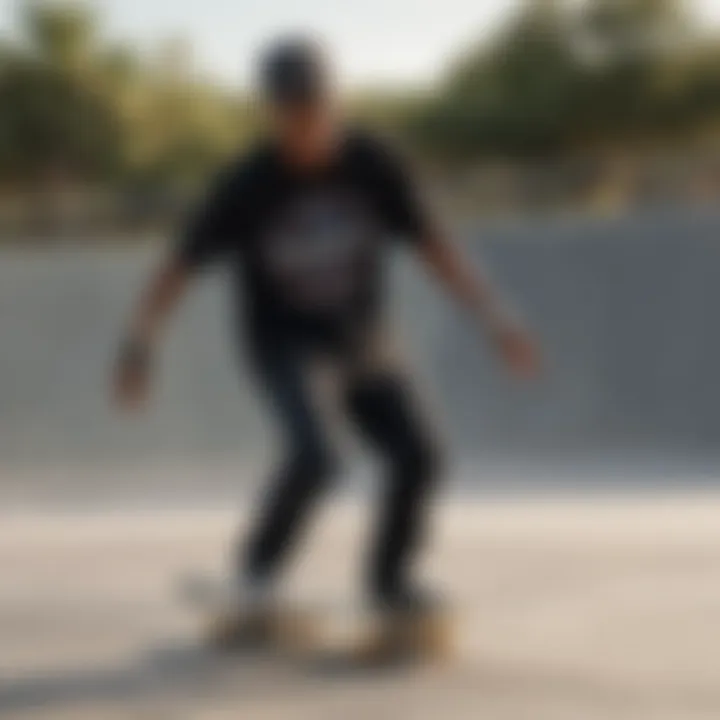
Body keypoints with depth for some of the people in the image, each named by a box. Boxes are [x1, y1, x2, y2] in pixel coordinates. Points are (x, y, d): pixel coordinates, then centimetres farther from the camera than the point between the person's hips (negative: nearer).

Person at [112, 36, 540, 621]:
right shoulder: (248, 184, -23)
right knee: (313, 455, -26)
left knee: (417, 456, -5)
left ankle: (389, 577, 19)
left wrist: (495, 318, -16)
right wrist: (139, 346, -23)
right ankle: (258, 568, -2)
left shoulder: (372, 165, -17)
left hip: (356, 336, 4)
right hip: (280, 337, -3)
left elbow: (431, 244, -11)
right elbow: (182, 266, -18)